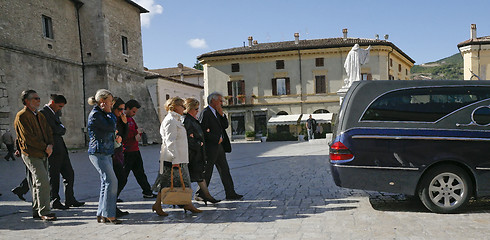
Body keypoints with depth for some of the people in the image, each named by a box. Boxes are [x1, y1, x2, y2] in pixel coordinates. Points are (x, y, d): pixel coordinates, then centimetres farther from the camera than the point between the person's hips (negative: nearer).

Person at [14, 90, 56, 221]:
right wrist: (45, 147, -13)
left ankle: (37, 211, 19)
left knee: (38, 183, 12)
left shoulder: (40, 116, 18)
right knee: (43, 182, -14)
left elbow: (48, 131, 15)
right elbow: (28, 137, -15)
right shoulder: (22, 116, -8)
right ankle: (44, 212, -9)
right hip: (31, 154, -8)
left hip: (42, 154, 8)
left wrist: (50, 145, -4)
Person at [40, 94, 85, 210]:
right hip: (53, 150, -9)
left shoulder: (56, 113, 18)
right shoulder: (43, 113, -11)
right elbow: (55, 129, -18)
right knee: (54, 176, 2)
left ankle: (70, 199, 18)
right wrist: (62, 128, 1)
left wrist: (60, 129, -6)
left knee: (69, 174, 10)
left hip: (61, 149, 9)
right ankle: (54, 201, 13)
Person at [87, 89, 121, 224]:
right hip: (98, 153, -10)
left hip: (106, 153, 10)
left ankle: (101, 215, 14)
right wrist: (109, 113, -8)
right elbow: (110, 126, -18)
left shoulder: (102, 114, 19)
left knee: (106, 183, 9)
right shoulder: (95, 114, -11)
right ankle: (109, 215, -8)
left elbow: (111, 129, 21)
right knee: (111, 181, -13)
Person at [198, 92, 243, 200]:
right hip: (210, 147, -9)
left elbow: (225, 126, 11)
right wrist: (217, 139, -14)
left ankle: (230, 194, 14)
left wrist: (222, 114, -2)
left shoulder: (217, 113, 14)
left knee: (225, 170, 9)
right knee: (207, 172, 2)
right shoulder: (205, 113, -14)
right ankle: (200, 194, 15)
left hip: (219, 146, 9)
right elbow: (204, 131, -19)